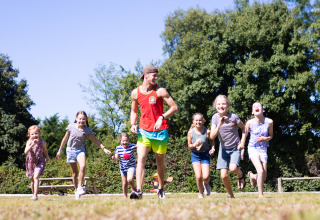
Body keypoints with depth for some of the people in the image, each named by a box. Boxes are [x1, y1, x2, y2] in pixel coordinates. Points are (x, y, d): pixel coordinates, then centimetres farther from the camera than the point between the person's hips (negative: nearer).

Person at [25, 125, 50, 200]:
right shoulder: (29, 142, -12)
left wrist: (47, 157, 32)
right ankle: (33, 194, 31)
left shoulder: (42, 142, -8)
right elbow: (26, 151, -29)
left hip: (39, 162, -2)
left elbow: (45, 150, 14)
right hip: (31, 162, 2)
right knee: (32, 179, 13)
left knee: (36, 177, -21)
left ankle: (35, 195, -25)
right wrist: (32, 144, -43)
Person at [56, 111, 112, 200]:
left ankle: (80, 187, -18)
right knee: (74, 172, 5)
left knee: (83, 166, -27)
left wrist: (104, 149, -8)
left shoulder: (87, 130, -6)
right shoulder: (71, 126, -5)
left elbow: (95, 140, 1)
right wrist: (60, 150, 11)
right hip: (71, 150, 0)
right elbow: (65, 139, 6)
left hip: (80, 150, 0)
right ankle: (76, 191, 16)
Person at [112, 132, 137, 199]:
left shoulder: (132, 147, -12)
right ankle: (125, 196, 28)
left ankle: (133, 188, 7)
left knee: (129, 179, -25)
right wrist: (114, 158, -30)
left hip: (131, 166, -3)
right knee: (124, 184, 9)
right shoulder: (118, 148, -6)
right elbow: (116, 158, -8)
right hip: (123, 168, 3)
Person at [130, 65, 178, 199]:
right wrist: (133, 124, -1)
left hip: (160, 131, -1)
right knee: (141, 159, -15)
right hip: (144, 131, 1)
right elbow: (134, 111, 17)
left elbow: (174, 108, -6)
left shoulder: (160, 91, -6)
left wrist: (162, 117, -21)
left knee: (160, 162, 10)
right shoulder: (135, 93, 3)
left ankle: (161, 190, 27)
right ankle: (139, 191, -21)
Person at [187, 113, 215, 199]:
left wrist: (212, 149, -16)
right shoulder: (191, 132, -9)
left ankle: (206, 183, 26)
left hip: (205, 155, 0)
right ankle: (201, 193, 14)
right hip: (195, 155, 1)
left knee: (206, 177, -13)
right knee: (198, 176, -13)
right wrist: (194, 145, -21)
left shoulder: (207, 132, -12)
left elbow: (212, 141, 4)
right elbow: (189, 146, 1)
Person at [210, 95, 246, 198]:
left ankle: (241, 175, 10)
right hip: (223, 148, 2)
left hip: (235, 148, -2)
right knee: (224, 175, -7)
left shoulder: (233, 117, -15)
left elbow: (243, 128, 3)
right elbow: (212, 137, -13)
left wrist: (242, 143, -7)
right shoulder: (215, 117, -7)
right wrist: (219, 125, -26)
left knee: (233, 168, -27)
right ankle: (230, 195, 17)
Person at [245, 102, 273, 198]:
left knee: (263, 178, 4)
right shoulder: (250, 123, -9)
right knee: (261, 171, -23)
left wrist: (265, 139, -13)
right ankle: (260, 195, -8)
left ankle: (252, 175, 39)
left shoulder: (269, 122, -6)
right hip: (253, 149, -3)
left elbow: (271, 135, 9)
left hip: (263, 150, 3)